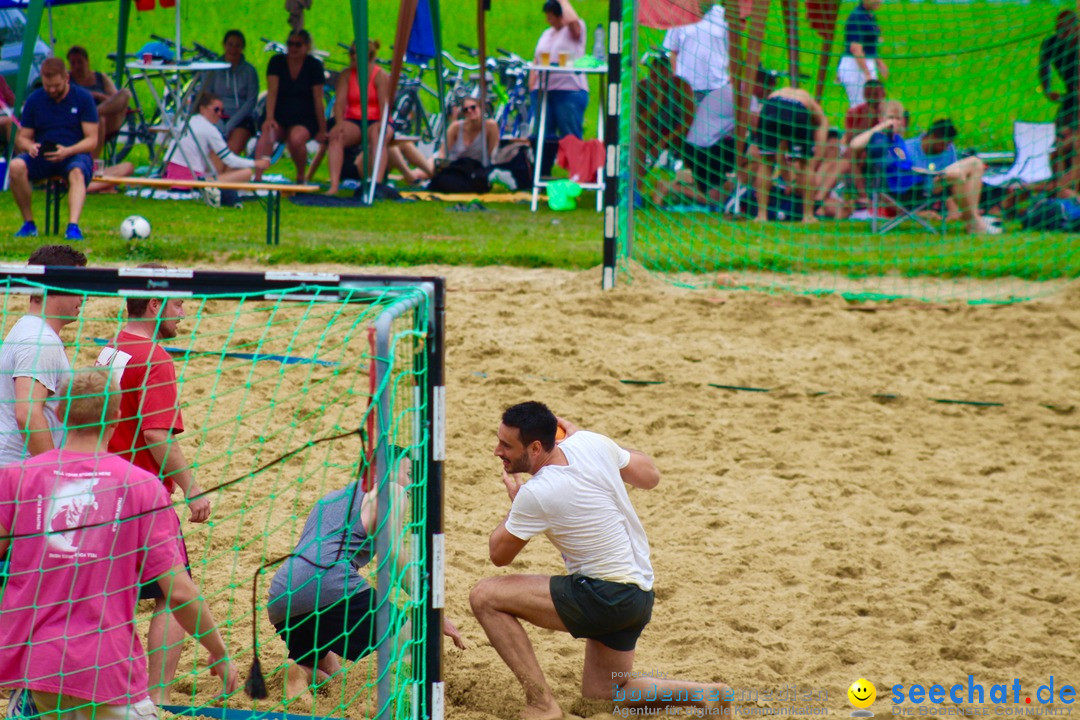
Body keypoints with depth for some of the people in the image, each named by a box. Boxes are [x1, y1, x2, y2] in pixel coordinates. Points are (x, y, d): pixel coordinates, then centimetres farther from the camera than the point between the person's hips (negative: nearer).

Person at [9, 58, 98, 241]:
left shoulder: (83, 98, 1)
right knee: (16, 166, -30)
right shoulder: (34, 100, 8)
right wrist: (30, 146, -15)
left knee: (77, 173, -39)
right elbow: (22, 137, 11)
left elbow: (92, 140, -3)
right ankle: (28, 223, -17)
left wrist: (67, 151, -22)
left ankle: (73, 226, -54)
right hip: (41, 157, 2)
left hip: (75, 155, -2)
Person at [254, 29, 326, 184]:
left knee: (296, 138, -34)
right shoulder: (277, 62, 1)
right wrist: (269, 118, -22)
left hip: (305, 120, -2)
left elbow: (318, 100, -4)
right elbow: (272, 91, -9)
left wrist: (322, 130, -2)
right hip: (280, 118, 2)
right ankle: (257, 177, -39)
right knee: (267, 133, -32)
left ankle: (301, 177, -8)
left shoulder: (314, 65, -3)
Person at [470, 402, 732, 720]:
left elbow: (499, 555, -5)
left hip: (606, 597, -9)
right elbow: (650, 476, 15)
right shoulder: (590, 443, -4)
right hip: (640, 593, 9)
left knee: (484, 596, -11)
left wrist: (514, 499, 12)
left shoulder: (536, 494, -23)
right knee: (606, 692, 27)